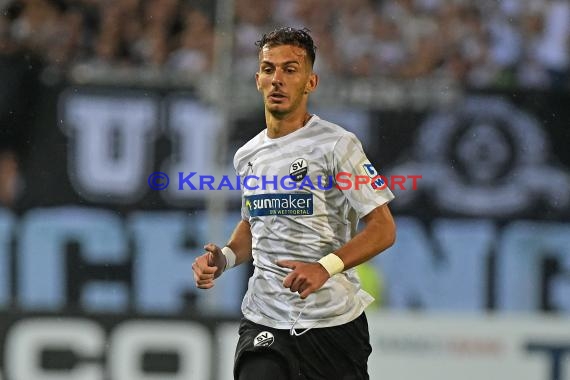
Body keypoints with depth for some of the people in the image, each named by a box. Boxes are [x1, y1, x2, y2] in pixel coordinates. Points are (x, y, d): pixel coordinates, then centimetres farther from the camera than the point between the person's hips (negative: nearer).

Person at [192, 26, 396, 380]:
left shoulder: (336, 144, -7)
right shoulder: (247, 156, 11)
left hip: (334, 323, -3)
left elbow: (384, 228, -11)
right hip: (264, 324, 3)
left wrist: (326, 266, -25)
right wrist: (225, 258, 7)